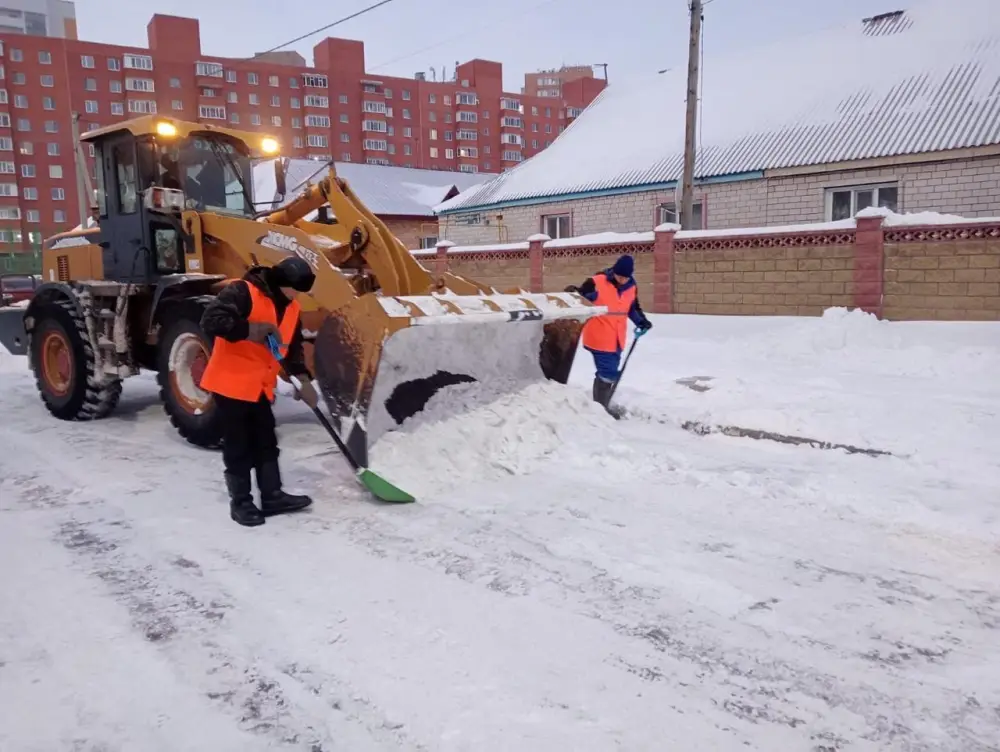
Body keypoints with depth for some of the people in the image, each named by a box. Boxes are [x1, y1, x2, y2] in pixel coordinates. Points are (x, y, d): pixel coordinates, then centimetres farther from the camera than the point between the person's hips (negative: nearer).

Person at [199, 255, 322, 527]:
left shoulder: (290, 308, 9)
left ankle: (272, 496, 23)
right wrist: (248, 330, -32)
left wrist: (303, 378, 3)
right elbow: (210, 320, -27)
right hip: (231, 383, -8)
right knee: (238, 446, 1)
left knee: (266, 443, 13)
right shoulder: (242, 292, -17)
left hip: (260, 386, 8)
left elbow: (292, 346, 15)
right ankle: (241, 502, 13)